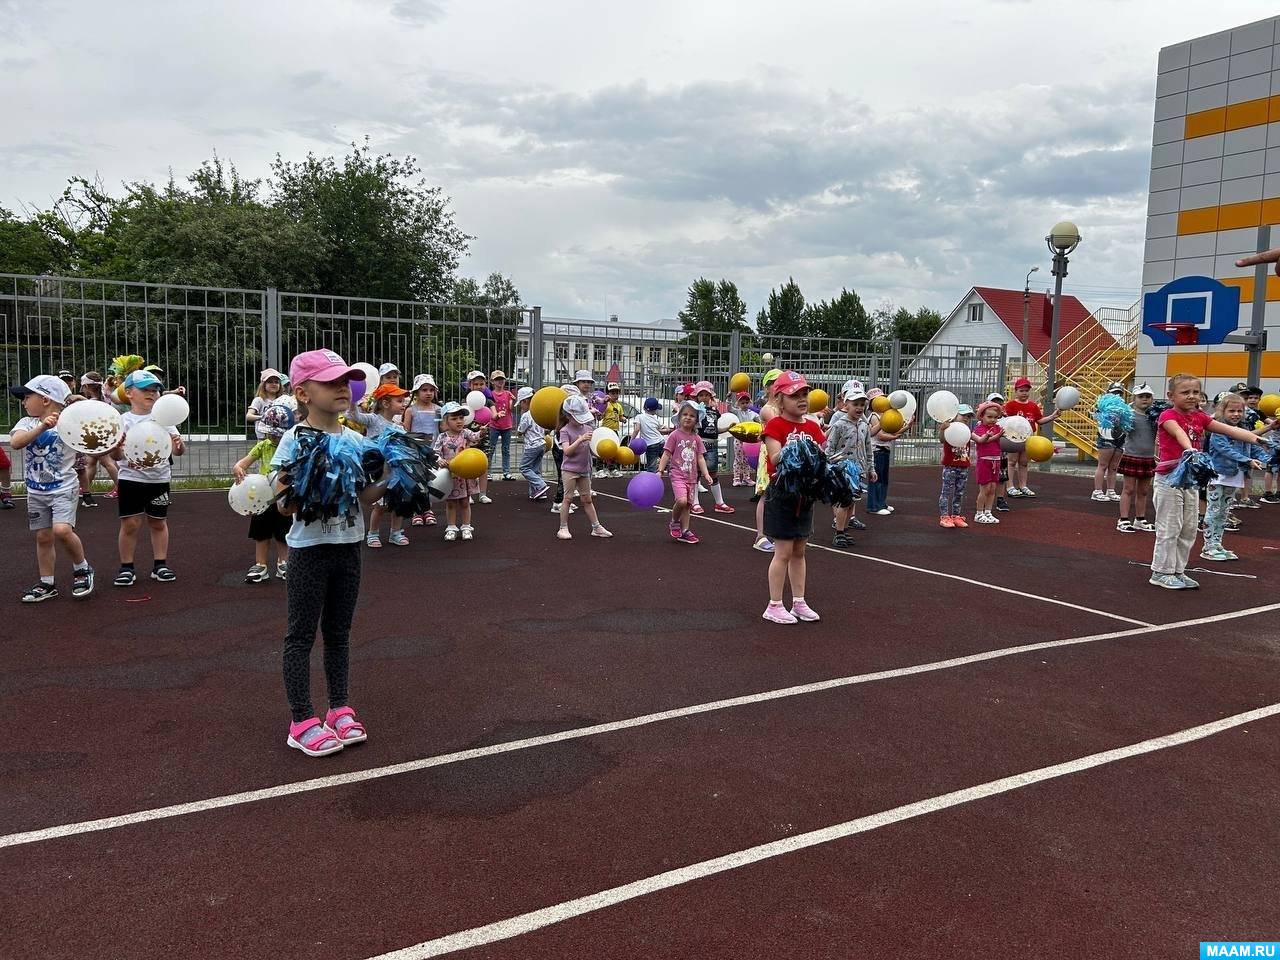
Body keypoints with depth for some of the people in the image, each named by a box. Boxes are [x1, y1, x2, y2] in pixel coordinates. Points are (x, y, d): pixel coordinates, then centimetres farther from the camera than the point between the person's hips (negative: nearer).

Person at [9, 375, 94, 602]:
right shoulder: (27, 423, -1)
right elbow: (15, 442, -22)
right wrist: (42, 427, -35)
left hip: (63, 488, -4)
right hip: (36, 491, 4)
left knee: (62, 530, -22)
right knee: (43, 537, 10)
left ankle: (82, 568, 2)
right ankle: (47, 584, 23)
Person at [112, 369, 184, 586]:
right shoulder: (123, 421, -4)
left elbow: (178, 451, -2)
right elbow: (116, 456, -7)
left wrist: (179, 446, -25)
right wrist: (116, 448, -29)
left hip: (159, 479, 2)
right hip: (131, 479, -1)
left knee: (158, 523, 11)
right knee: (130, 523, 0)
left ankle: (160, 565, 21)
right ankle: (126, 567, 12)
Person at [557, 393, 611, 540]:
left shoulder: (587, 428, 6)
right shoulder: (565, 431, -10)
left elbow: (593, 446, 12)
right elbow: (567, 451, -23)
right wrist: (581, 439, -30)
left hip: (584, 470, 5)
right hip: (570, 469, -5)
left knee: (587, 499, 12)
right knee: (568, 498, -1)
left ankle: (596, 527, 15)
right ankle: (563, 528, 7)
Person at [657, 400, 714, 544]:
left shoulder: (697, 438, 9)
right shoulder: (675, 435, -4)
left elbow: (700, 458, 10)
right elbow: (666, 454, -4)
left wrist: (706, 474, 0)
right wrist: (660, 471, -11)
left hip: (692, 477, 5)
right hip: (678, 474, -5)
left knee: (688, 505, 8)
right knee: (682, 501, -23)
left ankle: (684, 532, 17)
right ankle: (674, 523, 3)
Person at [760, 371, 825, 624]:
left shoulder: (812, 427, 9)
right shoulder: (775, 425, -10)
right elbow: (776, 457, -24)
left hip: (804, 494, 6)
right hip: (782, 493, -6)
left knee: (799, 551, 14)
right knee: (783, 552, -2)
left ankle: (799, 603, 23)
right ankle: (774, 606, 8)